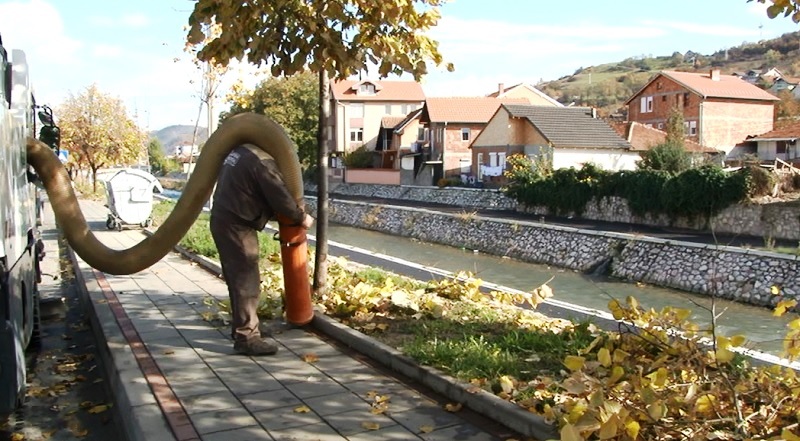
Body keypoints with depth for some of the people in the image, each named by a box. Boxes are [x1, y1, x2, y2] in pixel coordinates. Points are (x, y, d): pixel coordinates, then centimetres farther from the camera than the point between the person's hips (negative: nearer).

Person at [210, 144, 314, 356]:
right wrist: (301, 217, 2)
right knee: (247, 282, -6)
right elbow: (280, 196, -14)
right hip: (237, 226, -10)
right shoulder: (263, 161, -16)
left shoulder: (237, 152, 13)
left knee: (238, 278, 18)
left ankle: (240, 326, 29)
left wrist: (274, 213, 23)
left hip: (222, 220, 10)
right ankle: (247, 337, -4)